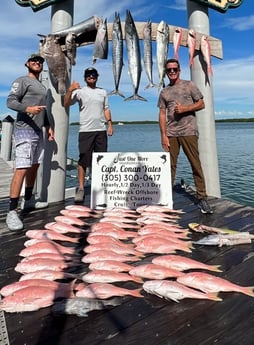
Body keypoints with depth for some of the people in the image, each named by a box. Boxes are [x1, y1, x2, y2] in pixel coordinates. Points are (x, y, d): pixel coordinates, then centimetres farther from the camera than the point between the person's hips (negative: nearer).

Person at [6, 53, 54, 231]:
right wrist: (28, 108, -29)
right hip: (25, 129, -9)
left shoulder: (42, 86, 23)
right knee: (22, 168, -16)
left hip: (38, 130, 9)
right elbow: (10, 101, -12)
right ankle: (12, 212, -14)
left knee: (34, 166, 11)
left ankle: (28, 200, 23)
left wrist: (48, 126, 19)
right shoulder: (22, 81, -1)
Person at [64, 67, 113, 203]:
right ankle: (80, 188, 1)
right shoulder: (80, 91, 4)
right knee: (83, 160, -5)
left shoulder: (103, 92, 18)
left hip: (101, 130, 4)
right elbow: (66, 103, -6)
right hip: (85, 130, -4)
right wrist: (70, 90, -22)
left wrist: (110, 124, 8)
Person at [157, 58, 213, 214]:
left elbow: (201, 104, 7)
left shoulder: (189, 85, 10)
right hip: (171, 133, 2)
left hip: (189, 132, -2)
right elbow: (162, 114, 9)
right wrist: (163, 135, -1)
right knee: (170, 165, 3)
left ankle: (202, 198, 3)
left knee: (196, 164, -3)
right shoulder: (164, 92, 15)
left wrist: (185, 108, -10)